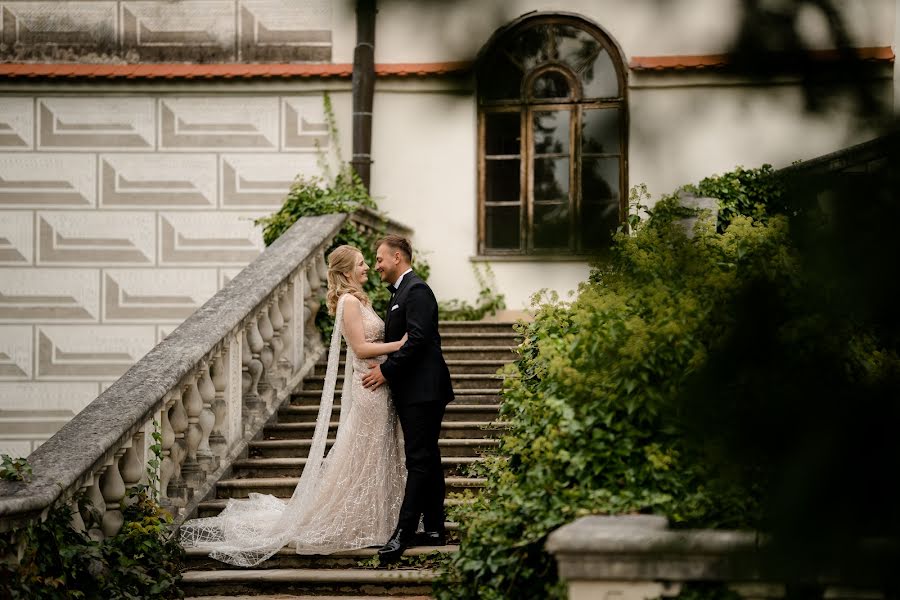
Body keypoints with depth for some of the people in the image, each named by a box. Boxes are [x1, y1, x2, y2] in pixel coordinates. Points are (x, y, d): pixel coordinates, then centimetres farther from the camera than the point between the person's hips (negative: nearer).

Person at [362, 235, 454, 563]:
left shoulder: (417, 291, -12)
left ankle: (403, 532, -16)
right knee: (427, 460, 11)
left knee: (419, 461, -11)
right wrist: (385, 369, 9)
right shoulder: (400, 293, 19)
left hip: (423, 390, -11)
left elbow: (417, 339, -21)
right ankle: (434, 529, 14)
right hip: (412, 391, 11)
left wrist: (387, 370, -16)